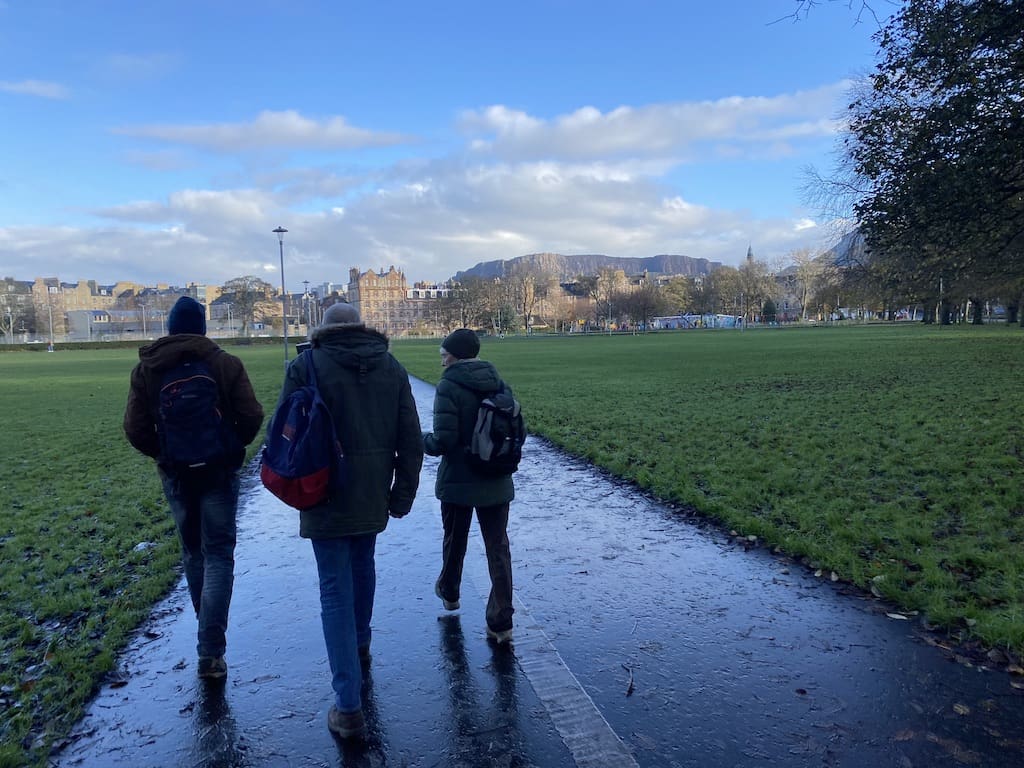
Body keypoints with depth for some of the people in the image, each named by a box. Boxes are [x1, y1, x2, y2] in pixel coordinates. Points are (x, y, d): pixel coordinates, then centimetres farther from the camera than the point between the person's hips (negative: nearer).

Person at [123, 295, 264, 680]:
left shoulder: (146, 368, 0)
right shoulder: (225, 363, -6)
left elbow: (135, 429, -2)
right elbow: (252, 417, -10)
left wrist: (162, 454, 15)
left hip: (175, 475, 2)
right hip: (219, 472, -2)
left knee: (192, 552, 20)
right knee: (218, 555, 3)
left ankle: (209, 633, 35)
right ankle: (210, 651, -4)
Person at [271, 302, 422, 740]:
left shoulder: (307, 365, -8)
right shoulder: (391, 367, 4)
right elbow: (410, 439, 3)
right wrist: (404, 491, 10)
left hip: (326, 496, -4)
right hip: (373, 495, 4)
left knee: (336, 592, 0)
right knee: (363, 566, 27)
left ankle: (349, 706, 2)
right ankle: (360, 645, 47)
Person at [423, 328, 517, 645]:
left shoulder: (449, 387, -16)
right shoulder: (498, 384, 1)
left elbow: (443, 441, -21)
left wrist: (421, 440, 0)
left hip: (458, 481, -4)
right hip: (496, 483, 4)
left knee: (454, 542, 20)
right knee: (498, 549, 7)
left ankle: (449, 593, 45)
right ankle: (501, 622, 8)